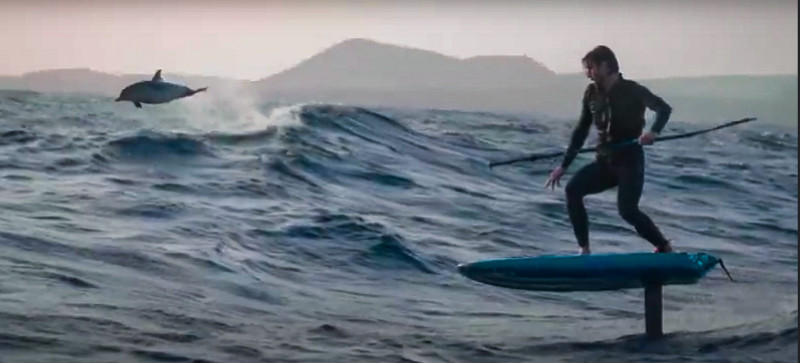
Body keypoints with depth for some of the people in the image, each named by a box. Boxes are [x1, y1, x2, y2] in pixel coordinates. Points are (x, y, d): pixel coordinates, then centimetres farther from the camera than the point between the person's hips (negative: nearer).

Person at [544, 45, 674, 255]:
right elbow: (581, 131, 13)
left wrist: (654, 131, -38)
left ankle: (665, 248, 2)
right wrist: (563, 166, 10)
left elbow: (664, 109, -18)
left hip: (630, 162, -5)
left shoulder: (632, 91, -9)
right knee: (572, 190, -17)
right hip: (604, 162, 5)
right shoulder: (591, 94, 6)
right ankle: (584, 250, -12)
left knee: (627, 211, -20)